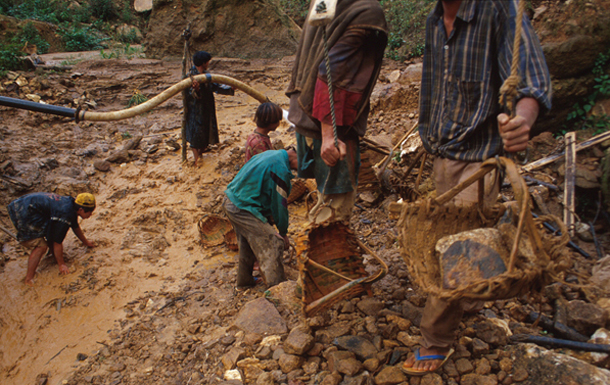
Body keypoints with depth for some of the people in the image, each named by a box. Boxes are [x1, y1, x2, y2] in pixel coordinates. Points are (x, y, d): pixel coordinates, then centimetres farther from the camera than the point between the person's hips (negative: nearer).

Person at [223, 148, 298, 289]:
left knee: (247, 244, 23)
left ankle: (244, 281, 38)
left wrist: (269, 216, 17)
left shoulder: (271, 154, 11)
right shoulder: (280, 169, -20)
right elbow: (279, 203, -15)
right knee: (273, 243, -8)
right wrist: (283, 232, -3)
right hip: (243, 208, -11)